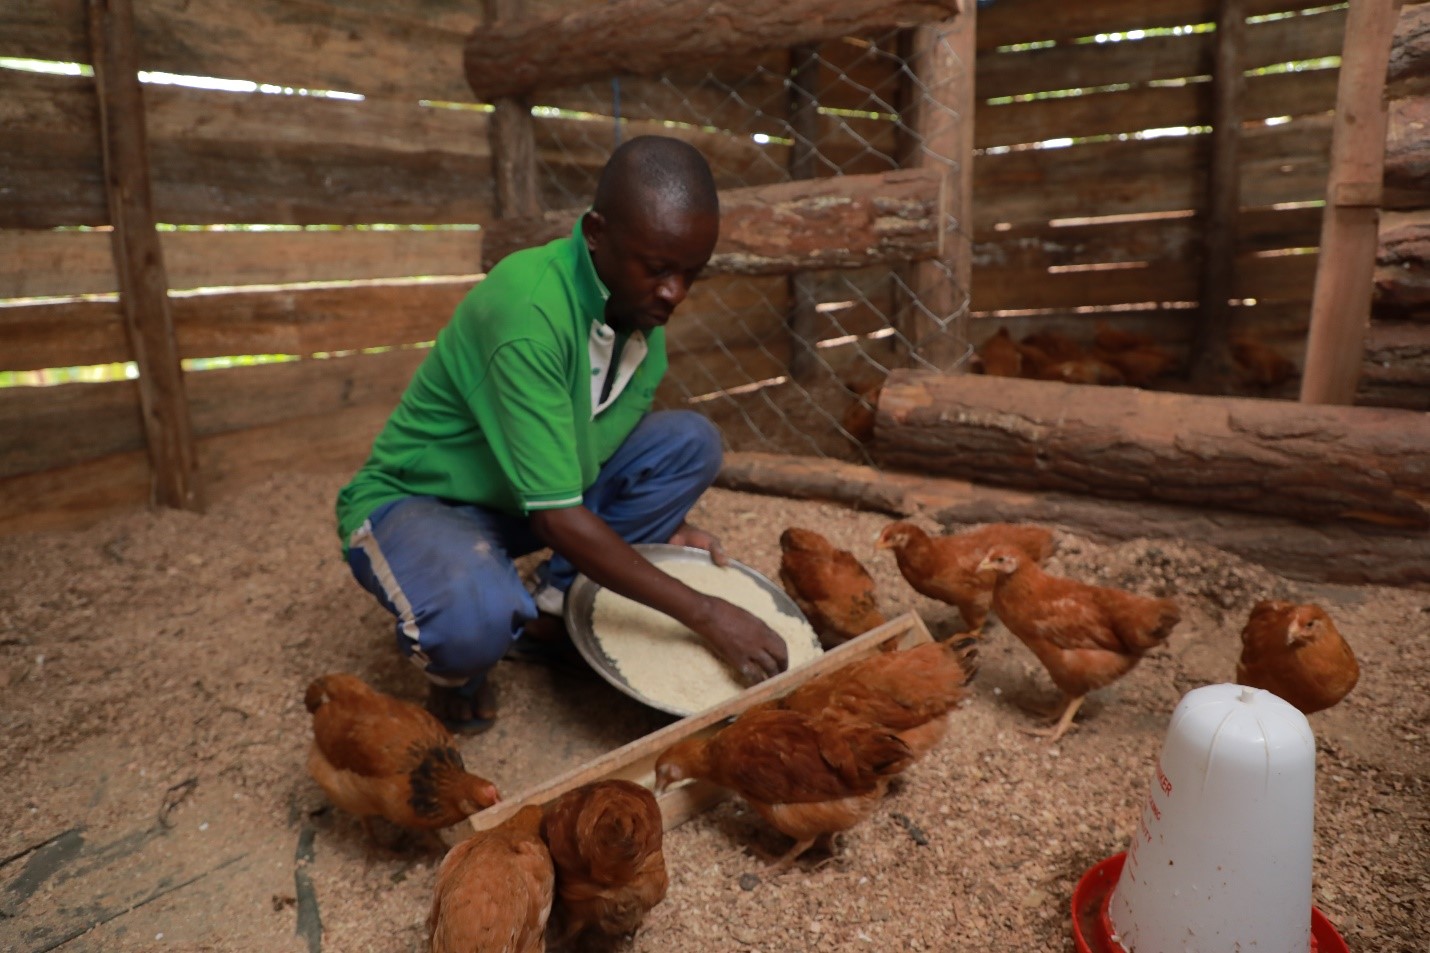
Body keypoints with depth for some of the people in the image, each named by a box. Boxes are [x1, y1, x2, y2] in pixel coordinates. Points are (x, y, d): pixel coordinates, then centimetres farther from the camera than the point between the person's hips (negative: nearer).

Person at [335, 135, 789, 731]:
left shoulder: (646, 302, -7)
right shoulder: (528, 310, -32)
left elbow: (609, 441, 9)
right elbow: (557, 519, -32)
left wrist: (664, 523, -7)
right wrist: (703, 614, -28)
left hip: (534, 496, 8)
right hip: (416, 502, -7)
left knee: (692, 440, -8)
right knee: (477, 617, -40)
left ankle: (552, 609, -1)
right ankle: (452, 669, -1)